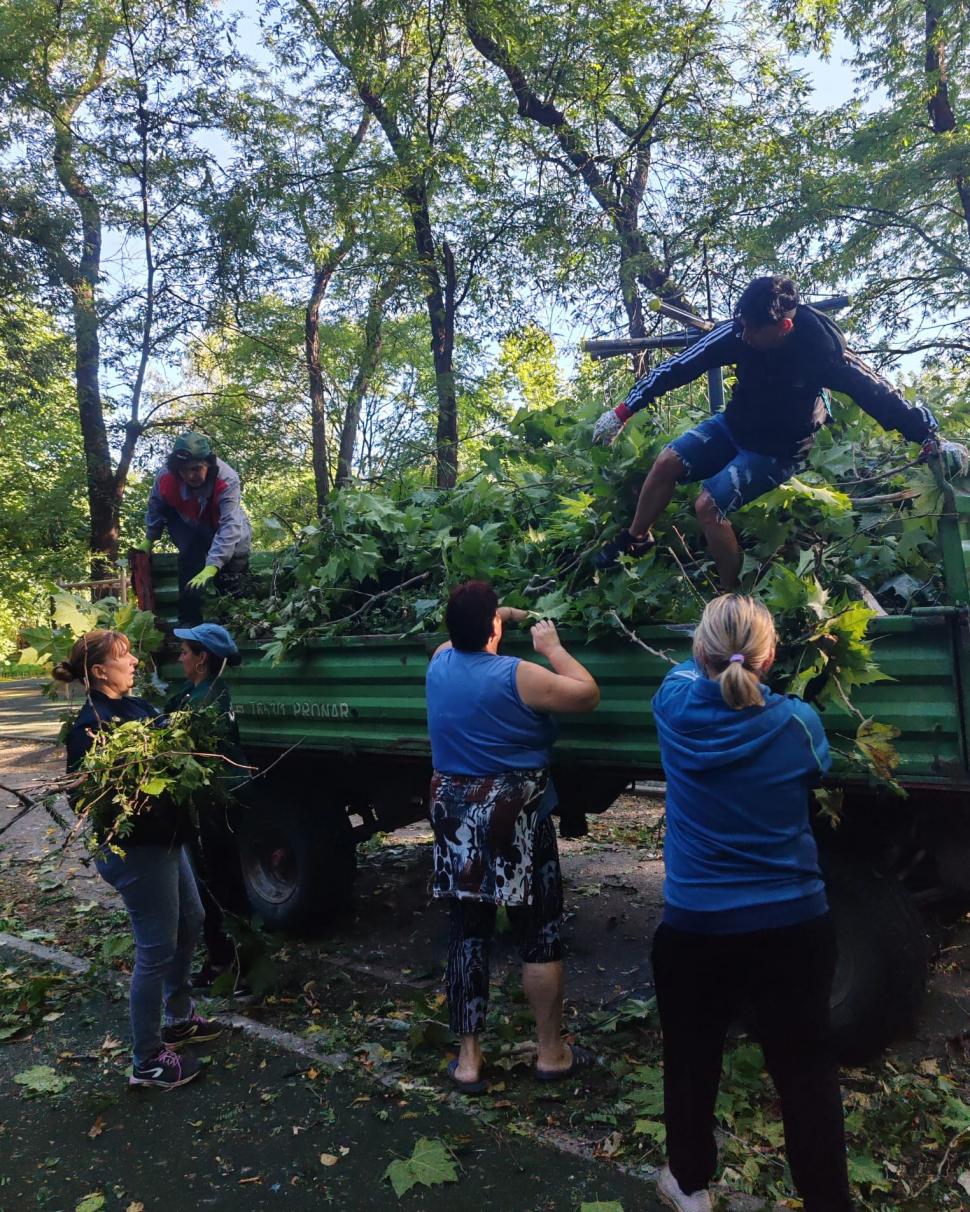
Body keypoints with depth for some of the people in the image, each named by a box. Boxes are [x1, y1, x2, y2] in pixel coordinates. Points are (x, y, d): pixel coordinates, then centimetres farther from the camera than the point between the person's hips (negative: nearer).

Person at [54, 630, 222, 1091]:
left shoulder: (137, 707, 6)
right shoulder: (90, 725, -20)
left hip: (165, 840, 9)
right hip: (135, 849, -9)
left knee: (190, 921, 23)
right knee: (157, 950, 2)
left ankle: (178, 1019, 43)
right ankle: (146, 1062, 21)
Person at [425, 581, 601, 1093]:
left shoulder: (439, 663, -1)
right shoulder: (518, 676, -17)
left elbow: (460, 636, 24)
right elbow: (588, 694, -7)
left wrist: (505, 614, 23)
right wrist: (553, 648, 1)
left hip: (455, 818, 5)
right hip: (515, 820, -5)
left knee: (467, 935, 13)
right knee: (540, 935, 10)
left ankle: (467, 1058, 21)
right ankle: (552, 1052, 23)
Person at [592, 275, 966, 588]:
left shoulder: (821, 348, -29)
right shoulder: (738, 331, -21)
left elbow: (875, 393, -19)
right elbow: (680, 367, -15)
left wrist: (931, 440, -11)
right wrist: (623, 411, -13)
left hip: (777, 448, -4)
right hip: (733, 425, 5)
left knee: (708, 505, -20)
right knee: (667, 463, -12)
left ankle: (734, 597, -1)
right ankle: (636, 538, 13)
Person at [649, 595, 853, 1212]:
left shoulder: (676, 705, -14)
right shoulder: (799, 722, -15)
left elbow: (692, 667, 10)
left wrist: (717, 654, 26)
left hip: (696, 929, 1)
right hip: (795, 928, 0)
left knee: (691, 1061, 21)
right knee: (807, 1070, 15)